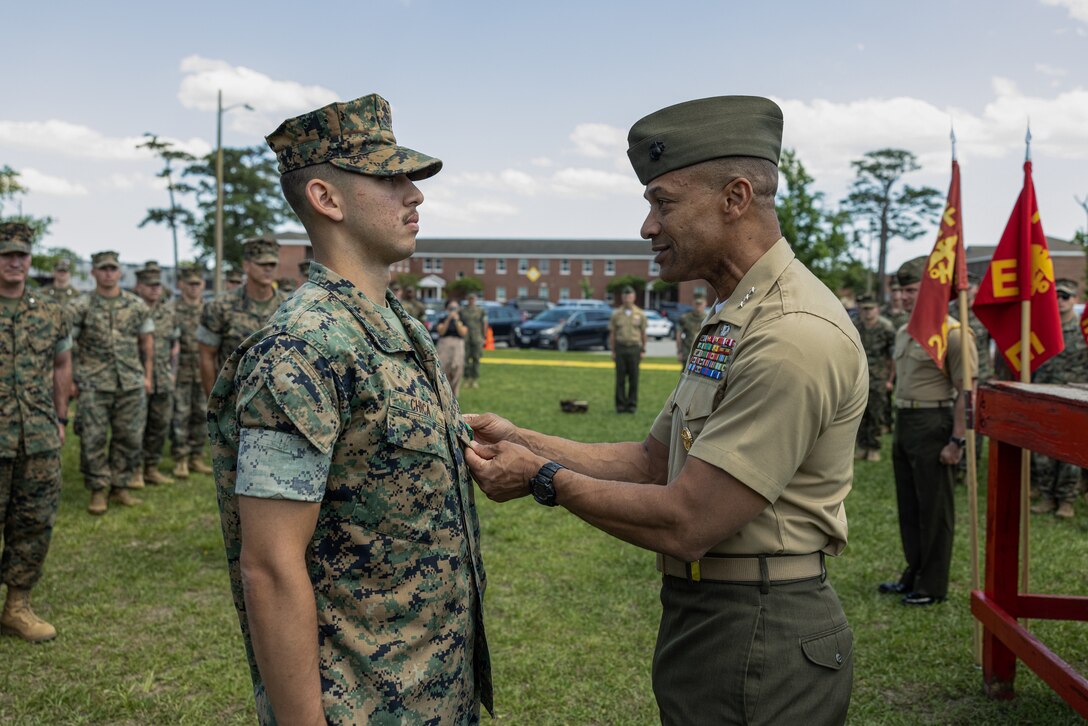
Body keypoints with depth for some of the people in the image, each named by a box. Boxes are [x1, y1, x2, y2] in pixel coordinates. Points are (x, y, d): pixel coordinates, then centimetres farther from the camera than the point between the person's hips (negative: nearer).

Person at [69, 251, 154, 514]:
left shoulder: (137, 305, 6)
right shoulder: (82, 307, -2)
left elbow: (147, 342, 13)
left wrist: (148, 376, 9)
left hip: (132, 385, 2)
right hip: (94, 385, -2)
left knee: (129, 438, 6)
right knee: (93, 440, -1)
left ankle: (121, 487, 19)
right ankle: (98, 491, 11)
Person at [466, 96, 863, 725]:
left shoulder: (795, 336, -24)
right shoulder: (730, 323, 11)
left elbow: (683, 524, -24)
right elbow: (654, 462, 10)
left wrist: (544, 478, -12)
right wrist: (523, 441, 2)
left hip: (758, 642, -9)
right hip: (705, 619, 9)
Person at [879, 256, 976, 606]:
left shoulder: (953, 333, -13)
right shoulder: (903, 333, 13)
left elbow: (966, 391, -15)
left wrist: (957, 441, -18)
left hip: (933, 425, -8)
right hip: (903, 423, 8)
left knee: (934, 509, 2)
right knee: (908, 506, 16)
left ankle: (933, 586, 13)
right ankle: (913, 574, 29)